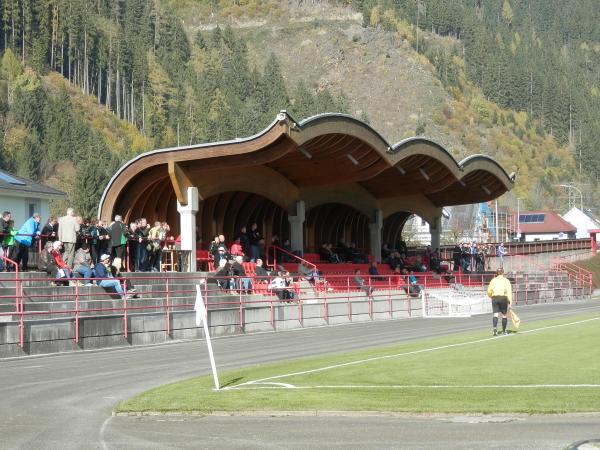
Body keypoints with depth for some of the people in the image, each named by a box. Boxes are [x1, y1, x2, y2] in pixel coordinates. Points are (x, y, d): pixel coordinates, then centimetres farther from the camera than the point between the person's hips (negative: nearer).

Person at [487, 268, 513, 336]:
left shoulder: (493, 280, 8)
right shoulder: (506, 280, 2)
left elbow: (489, 291, 7)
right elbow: (509, 291, -6)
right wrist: (510, 302, -6)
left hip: (494, 298, 1)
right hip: (503, 298, -1)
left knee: (495, 314, -4)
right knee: (504, 315, 12)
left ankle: (495, 328, -27)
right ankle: (504, 331, 20)